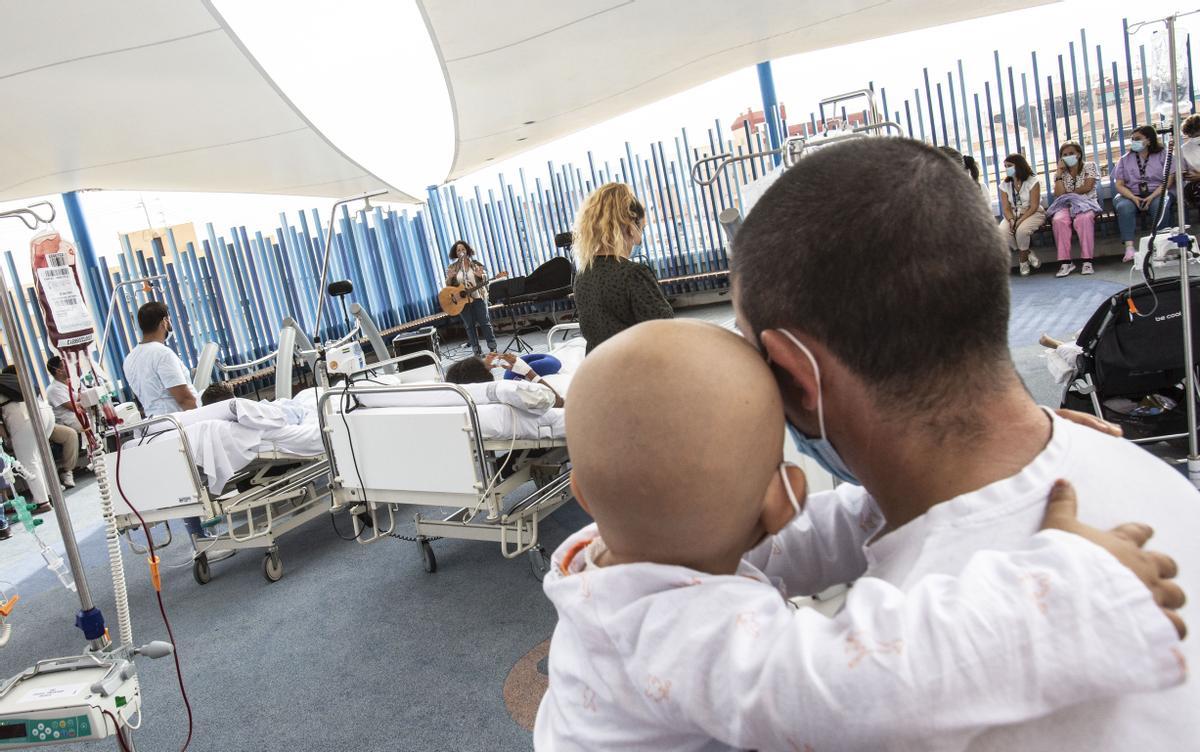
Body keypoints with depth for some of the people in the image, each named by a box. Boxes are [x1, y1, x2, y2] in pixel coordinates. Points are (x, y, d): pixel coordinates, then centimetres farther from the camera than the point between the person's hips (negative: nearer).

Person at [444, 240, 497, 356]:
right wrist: (449, 278, -17)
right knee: (469, 325, 4)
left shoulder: (476, 264, 3)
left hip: (478, 297, -1)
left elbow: (485, 280, 4)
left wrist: (481, 275, -19)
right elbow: (448, 285, 5)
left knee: (485, 322, 0)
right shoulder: (452, 268, 4)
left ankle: (493, 348, 6)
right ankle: (477, 351, 9)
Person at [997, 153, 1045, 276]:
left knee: (1021, 229, -36)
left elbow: (1033, 207, -13)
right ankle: (1028, 254, -8)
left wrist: (1019, 221, -26)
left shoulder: (1032, 182, -9)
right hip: (1013, 215, 4)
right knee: (1002, 231, -29)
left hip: (1033, 214, -4)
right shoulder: (1004, 185, 3)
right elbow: (1006, 208, -2)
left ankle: (1024, 260, -10)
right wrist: (1011, 220, -23)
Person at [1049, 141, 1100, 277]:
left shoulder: (1089, 166, 10)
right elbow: (1058, 195, -1)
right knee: (1059, 220, -35)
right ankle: (1065, 262, -34)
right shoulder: (1060, 173, 15)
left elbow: (1087, 187, -5)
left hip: (1086, 203, -2)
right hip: (1066, 205, 2)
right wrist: (1059, 173, -1)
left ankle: (1087, 261, -38)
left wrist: (1068, 193, 0)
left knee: (1083, 219, -39)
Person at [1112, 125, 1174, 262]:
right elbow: (1119, 185, 5)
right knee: (1124, 207, -33)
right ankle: (1129, 247, -42)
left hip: (1157, 193, -1)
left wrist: (1152, 197, -18)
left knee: (1160, 205, -35)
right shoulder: (1125, 160, 14)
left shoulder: (1162, 155, 9)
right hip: (1131, 195, 1)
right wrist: (1133, 198, -15)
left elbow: (1169, 180, -1)